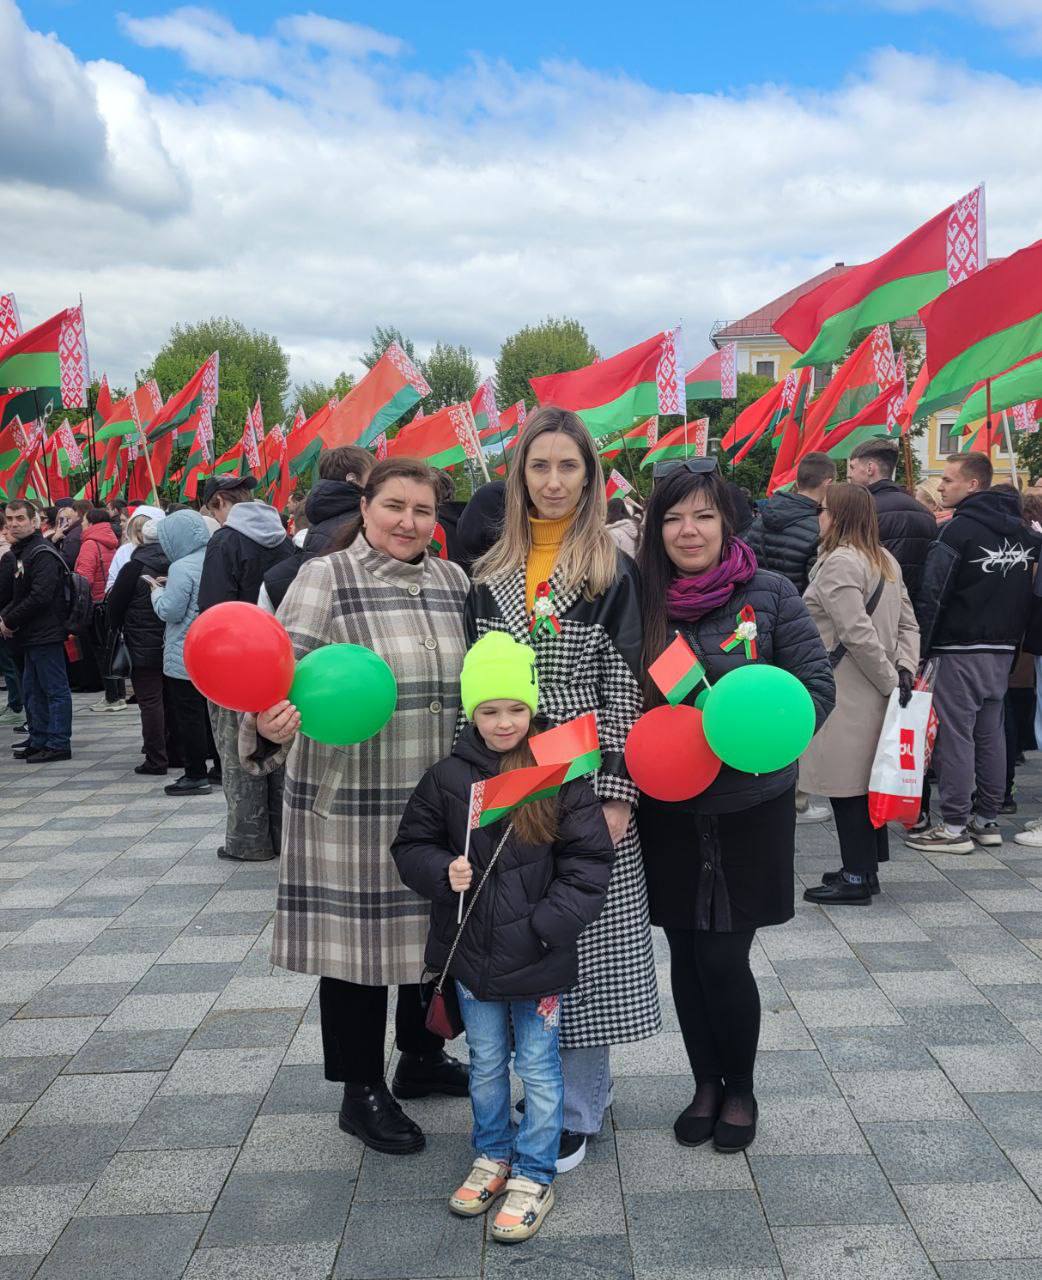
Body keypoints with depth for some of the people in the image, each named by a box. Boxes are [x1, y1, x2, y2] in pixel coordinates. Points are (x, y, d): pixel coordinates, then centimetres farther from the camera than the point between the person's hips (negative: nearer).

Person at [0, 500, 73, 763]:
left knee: (55, 689, -4)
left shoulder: (43, 554, -15)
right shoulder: (21, 552, 16)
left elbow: (40, 597, -23)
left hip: (46, 633, -10)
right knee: (32, 689, 15)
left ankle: (58, 744, 0)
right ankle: (39, 739, 23)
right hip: (32, 634, 10)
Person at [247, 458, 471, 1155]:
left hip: (440, 801, 5)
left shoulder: (454, 581, 8)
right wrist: (271, 728, -36)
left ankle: (423, 1057, 39)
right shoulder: (325, 578, -7)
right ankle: (362, 1090, 23)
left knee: (435, 929, 17)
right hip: (351, 801, -5)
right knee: (358, 935, 5)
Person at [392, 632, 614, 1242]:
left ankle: (534, 1175, 26)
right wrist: (443, 872, -14)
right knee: (486, 1064, 19)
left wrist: (547, 926, -16)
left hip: (539, 957, -3)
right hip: (471, 952, 3)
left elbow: (590, 860, -9)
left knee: (538, 1067, 9)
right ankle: (494, 1155, 39)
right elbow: (412, 844, 7)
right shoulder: (448, 777, -3)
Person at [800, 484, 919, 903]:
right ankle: (865, 868, 25)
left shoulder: (838, 563, -16)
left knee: (847, 785, -2)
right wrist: (905, 668, 1)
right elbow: (907, 622, 13)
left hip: (845, 692, -10)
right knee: (867, 780, 16)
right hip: (871, 691, 10)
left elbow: (859, 634, -22)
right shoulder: (885, 560, 14)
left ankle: (856, 877, 5)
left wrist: (891, 680, -14)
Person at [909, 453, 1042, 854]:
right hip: (1004, 649, 8)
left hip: (960, 650, -8)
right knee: (990, 734, 13)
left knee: (955, 735, -3)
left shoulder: (959, 528, -12)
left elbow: (932, 596, -14)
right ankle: (987, 820, 20)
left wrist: (918, 651, -11)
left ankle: (954, 827, -1)